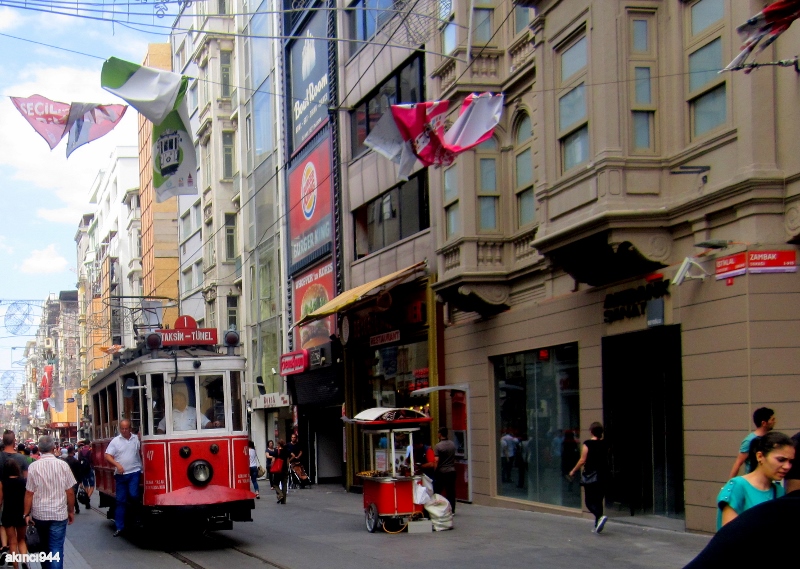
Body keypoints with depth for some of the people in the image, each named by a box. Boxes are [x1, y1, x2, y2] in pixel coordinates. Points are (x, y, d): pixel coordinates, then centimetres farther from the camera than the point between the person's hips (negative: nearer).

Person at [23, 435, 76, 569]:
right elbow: (70, 492, -4)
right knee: (56, 548, -1)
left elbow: (29, 493, -6)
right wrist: (71, 511, 9)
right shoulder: (63, 465, -7)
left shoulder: (33, 467, -7)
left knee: (43, 546, 21)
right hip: (59, 514, -2)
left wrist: (26, 514, 4)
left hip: (39, 514, 2)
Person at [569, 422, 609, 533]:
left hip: (590, 477, -5)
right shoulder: (605, 445, 5)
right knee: (598, 501, 13)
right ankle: (597, 526, 12)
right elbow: (607, 460, 12)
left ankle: (600, 517, -26)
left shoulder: (588, 444, -10)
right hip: (602, 478, 5)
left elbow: (582, 460, -11)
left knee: (589, 502, 0)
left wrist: (573, 471, 1)